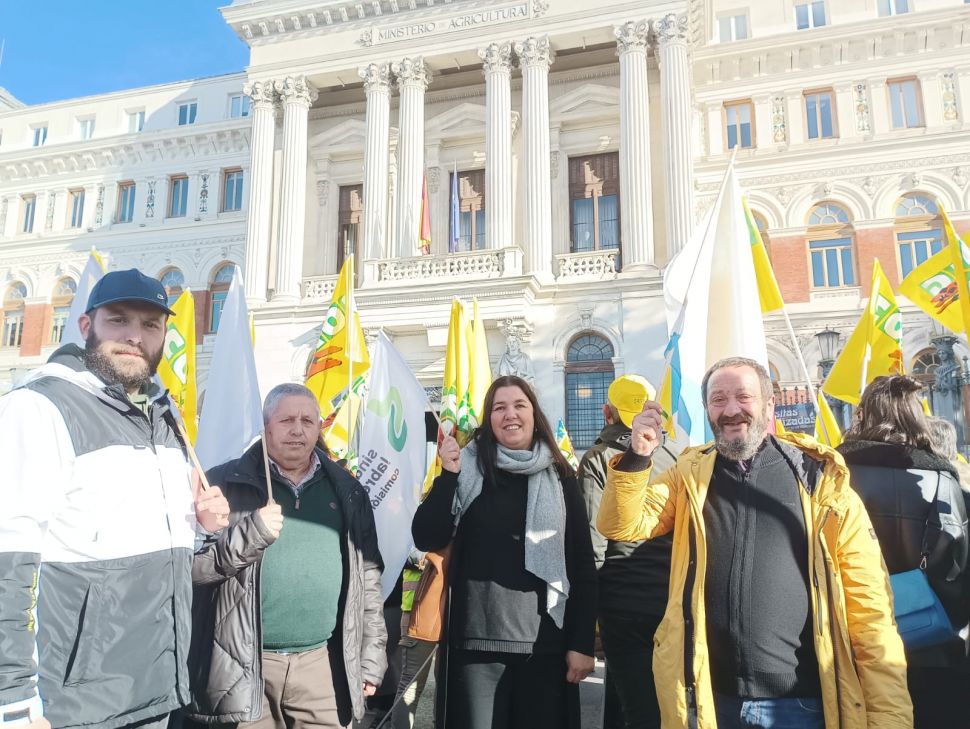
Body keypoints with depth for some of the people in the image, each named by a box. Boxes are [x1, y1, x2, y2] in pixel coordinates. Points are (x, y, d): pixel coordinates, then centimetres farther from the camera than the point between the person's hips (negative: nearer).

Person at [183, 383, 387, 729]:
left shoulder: (346, 490, 8)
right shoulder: (226, 484, -1)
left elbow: (367, 576, 10)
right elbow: (191, 564, -5)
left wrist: (371, 656, 9)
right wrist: (250, 533, -19)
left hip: (324, 663, 2)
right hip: (244, 665, -2)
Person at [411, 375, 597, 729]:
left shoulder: (559, 478, 2)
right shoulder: (468, 469, 1)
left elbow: (582, 564, 3)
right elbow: (426, 539, -6)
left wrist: (582, 643, -1)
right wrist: (448, 475, -15)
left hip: (544, 644, 1)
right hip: (476, 641, -1)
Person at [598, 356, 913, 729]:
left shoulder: (821, 481, -2)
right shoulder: (690, 475, 5)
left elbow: (869, 608, -3)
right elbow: (622, 527, -5)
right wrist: (637, 458, -20)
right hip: (707, 699, 2)